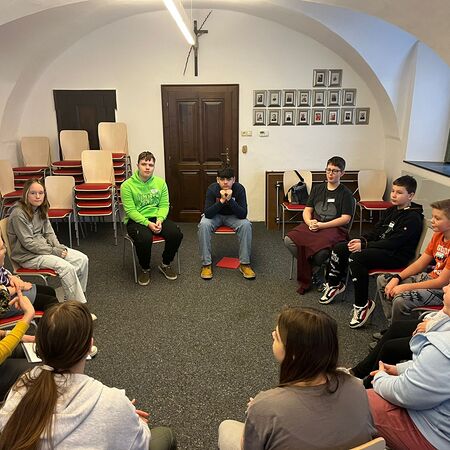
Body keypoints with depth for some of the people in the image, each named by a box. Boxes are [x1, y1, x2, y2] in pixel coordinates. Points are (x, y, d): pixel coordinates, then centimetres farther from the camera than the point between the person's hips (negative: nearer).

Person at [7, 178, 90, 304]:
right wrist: (54, 251, -17)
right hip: (28, 256, -8)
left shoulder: (40, 209, 6)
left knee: (82, 259, -6)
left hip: (44, 246, 8)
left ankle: (76, 296, 6)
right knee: (66, 267, -27)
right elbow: (28, 243, -19)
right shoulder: (18, 214, -18)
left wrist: (59, 247, -7)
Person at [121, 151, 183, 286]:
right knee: (144, 238, -36)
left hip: (156, 218, 4)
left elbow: (164, 205, 3)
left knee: (176, 234, -23)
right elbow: (130, 211, -11)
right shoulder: (127, 185, -7)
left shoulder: (160, 182, 5)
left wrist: (160, 220, -18)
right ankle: (145, 269, -5)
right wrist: (148, 223, -23)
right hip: (136, 220, -4)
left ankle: (165, 265, 4)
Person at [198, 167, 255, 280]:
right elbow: (207, 213, -29)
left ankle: (244, 263, -18)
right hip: (215, 215, 0)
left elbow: (243, 214, -28)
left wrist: (230, 200, -41)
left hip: (233, 216, 1)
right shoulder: (212, 189, -23)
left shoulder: (239, 189, -23)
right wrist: (221, 200, -41)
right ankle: (206, 264, -20)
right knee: (203, 225, -31)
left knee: (246, 224, -29)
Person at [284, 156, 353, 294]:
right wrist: (310, 222, -9)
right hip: (313, 225, 5)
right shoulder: (317, 188, 17)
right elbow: (307, 210, 15)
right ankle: (315, 271, -7)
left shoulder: (346, 193, 3)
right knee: (289, 240, -23)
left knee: (321, 250, -37)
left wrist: (321, 225, -14)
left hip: (334, 228, -4)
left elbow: (345, 219, -5)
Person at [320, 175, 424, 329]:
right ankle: (334, 284, 23)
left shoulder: (413, 218, -15)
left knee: (356, 258, -32)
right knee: (340, 248, 3)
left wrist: (364, 245, -22)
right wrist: (362, 239, -4)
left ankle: (363, 304, -21)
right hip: (380, 246, 9)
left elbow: (393, 243, -23)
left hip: (396, 256, -9)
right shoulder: (392, 210, 12)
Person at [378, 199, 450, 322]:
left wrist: (405, 287, -20)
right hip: (431, 277, 9)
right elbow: (420, 264, 6)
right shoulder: (438, 235, 3)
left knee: (401, 300, -30)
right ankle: (394, 323, 10)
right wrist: (396, 278, -8)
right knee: (382, 280, 7)